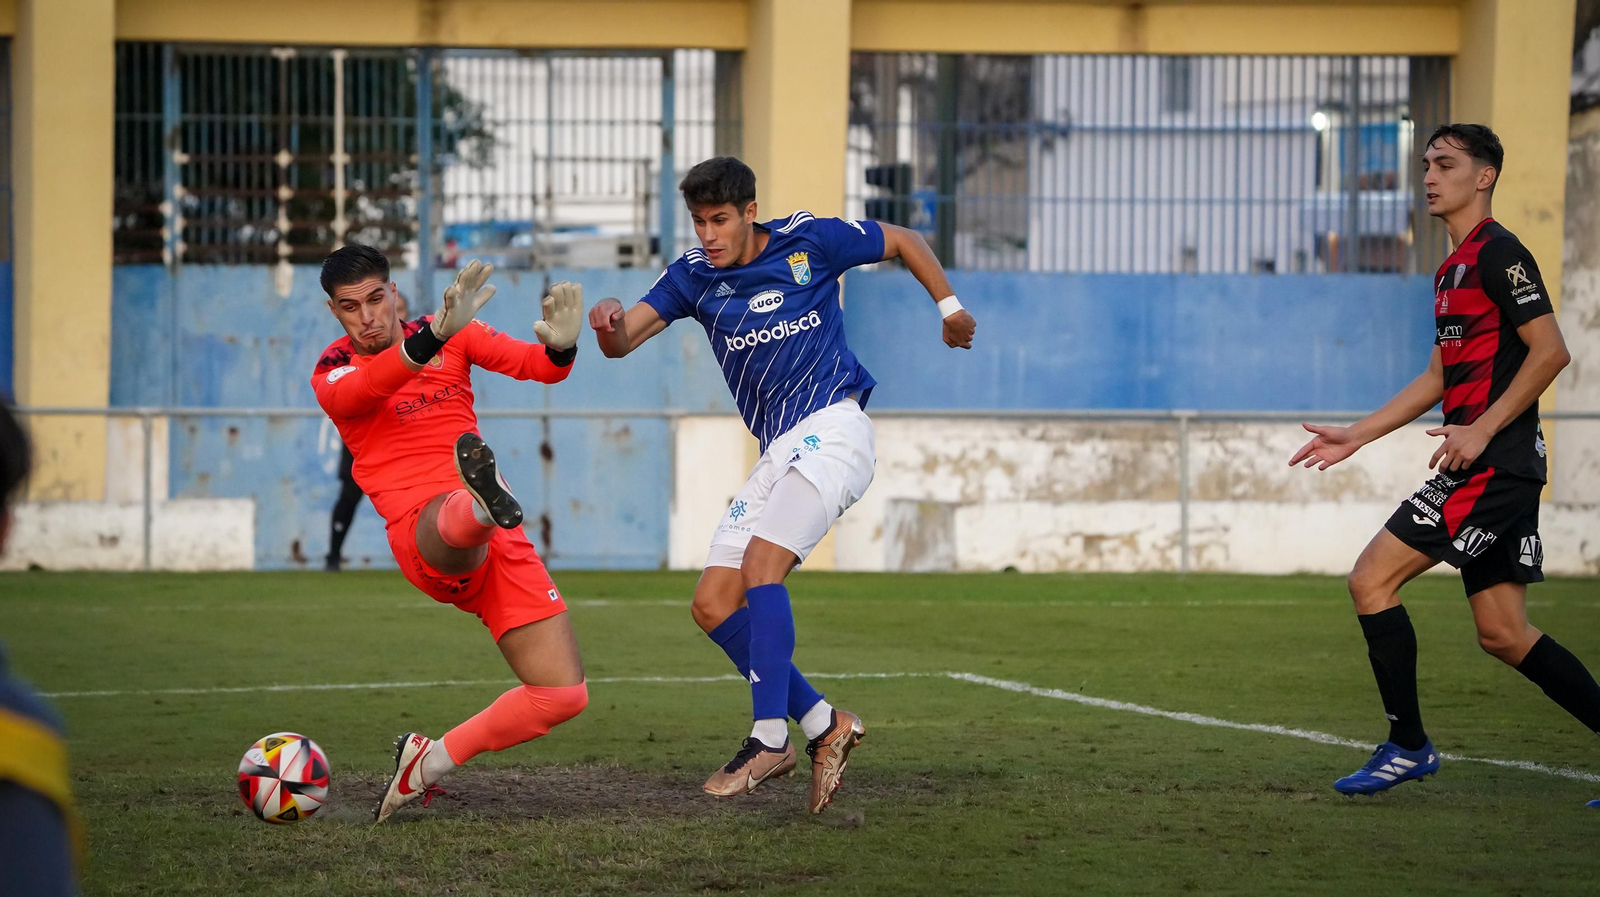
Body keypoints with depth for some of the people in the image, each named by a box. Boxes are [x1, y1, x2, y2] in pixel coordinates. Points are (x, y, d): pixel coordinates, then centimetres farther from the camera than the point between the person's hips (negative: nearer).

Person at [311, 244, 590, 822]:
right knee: (458, 519, -43)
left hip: (499, 540, 5)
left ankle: (428, 762, 10)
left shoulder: (456, 336, 15)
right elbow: (359, 391, -21)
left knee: (565, 694, -2)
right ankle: (480, 499, -80)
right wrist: (434, 337, -39)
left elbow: (536, 366, 4)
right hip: (423, 534, -5)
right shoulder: (333, 372, 4)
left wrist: (560, 346, -23)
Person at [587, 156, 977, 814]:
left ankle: (769, 739, -27)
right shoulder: (693, 277, 8)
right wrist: (609, 325, -28)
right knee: (713, 604, -2)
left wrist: (949, 306, 12)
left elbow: (904, 241, 14)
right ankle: (823, 725, 4)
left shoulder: (810, 241, -2)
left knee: (760, 565, -25)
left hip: (831, 427, -7)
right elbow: (623, 341, -5)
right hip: (777, 452, 7)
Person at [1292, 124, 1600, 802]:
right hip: (1488, 468, 10)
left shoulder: (1499, 253, -9)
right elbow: (1439, 377, 27)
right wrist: (1354, 436, 23)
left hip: (1494, 462, -10)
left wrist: (1482, 429, -20)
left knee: (1371, 580, -9)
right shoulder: (1454, 269, 21)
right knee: (1503, 633, 7)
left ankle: (1407, 745, -3)